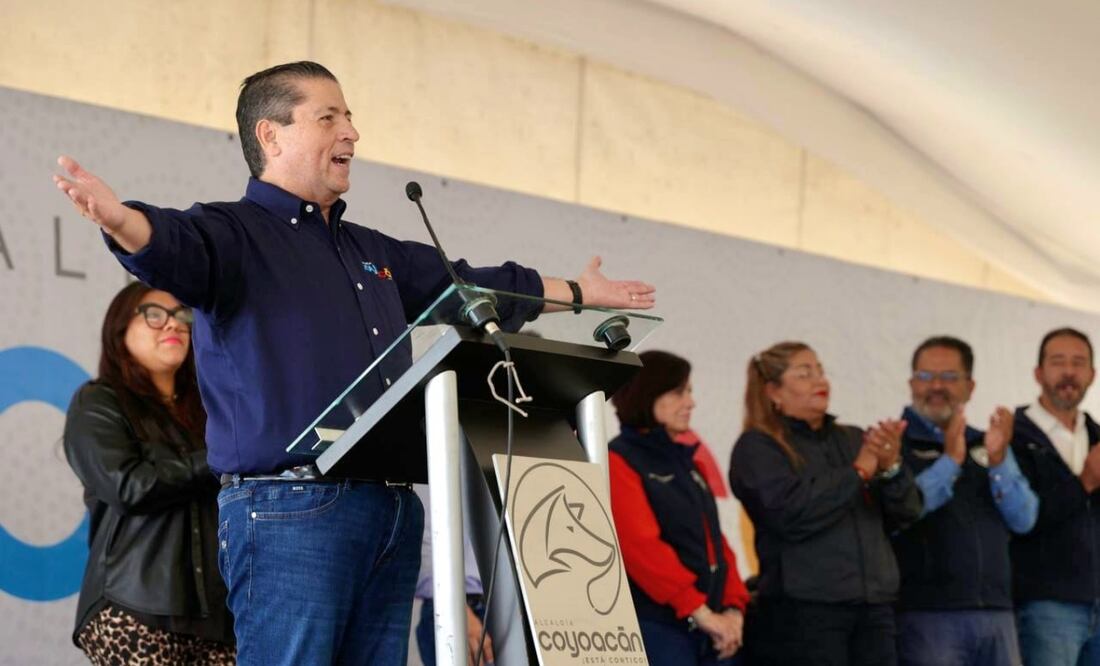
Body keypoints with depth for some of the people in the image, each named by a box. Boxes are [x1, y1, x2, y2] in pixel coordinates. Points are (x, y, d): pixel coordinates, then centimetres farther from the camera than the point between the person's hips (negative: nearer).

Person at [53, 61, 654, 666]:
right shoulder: (235, 232, -1)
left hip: (391, 510, 8)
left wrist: (577, 291, 47)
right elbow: (175, 247, -23)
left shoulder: (371, 252, 25)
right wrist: (121, 221, -47)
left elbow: (464, 285, 38)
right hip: (288, 509, -8)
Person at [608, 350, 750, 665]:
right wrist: (700, 611, -20)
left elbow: (714, 540, 18)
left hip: (714, 634, 8)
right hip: (657, 628, -8)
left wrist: (733, 607, 2)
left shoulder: (685, 461, 19)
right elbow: (641, 546, -17)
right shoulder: (618, 461, -5)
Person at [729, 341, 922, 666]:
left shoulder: (854, 440, 17)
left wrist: (891, 468, -10)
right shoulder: (757, 447, 0)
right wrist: (857, 473, -11)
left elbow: (905, 513, 10)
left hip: (872, 608, 6)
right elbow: (792, 514, -16)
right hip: (802, 612, -6)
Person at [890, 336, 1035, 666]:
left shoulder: (988, 444, 17)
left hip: (996, 612, 5)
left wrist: (998, 461, -8)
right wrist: (949, 461, -17)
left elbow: (1024, 520, 6)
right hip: (925, 614, -5)